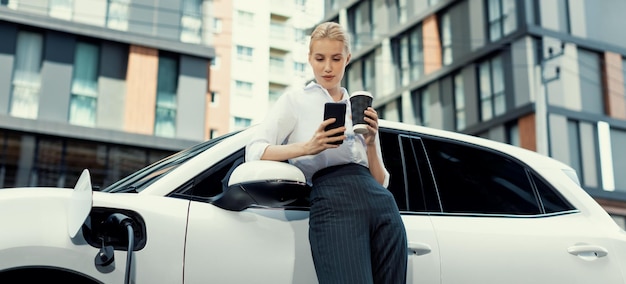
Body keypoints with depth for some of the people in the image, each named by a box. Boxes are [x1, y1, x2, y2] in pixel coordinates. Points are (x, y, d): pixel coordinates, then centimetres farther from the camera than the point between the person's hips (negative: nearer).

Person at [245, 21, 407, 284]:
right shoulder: (296, 100, 13)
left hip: (382, 204, 5)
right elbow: (254, 152, -2)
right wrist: (307, 147, -16)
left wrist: (371, 143, 2)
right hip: (333, 202, -5)